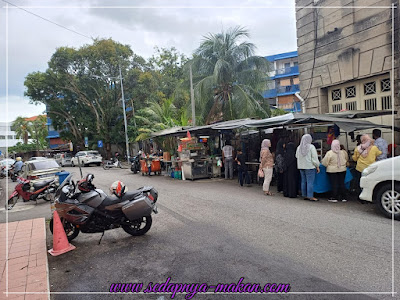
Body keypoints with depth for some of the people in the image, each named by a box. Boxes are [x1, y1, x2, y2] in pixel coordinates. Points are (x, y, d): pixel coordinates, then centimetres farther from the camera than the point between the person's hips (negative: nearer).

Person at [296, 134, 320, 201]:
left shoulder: (299, 147, 7)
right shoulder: (311, 147, -9)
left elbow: (297, 156, 13)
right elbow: (314, 158, -9)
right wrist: (317, 166, -2)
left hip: (301, 167, 6)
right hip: (310, 166, -6)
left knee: (303, 181, 11)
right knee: (310, 182, -3)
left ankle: (304, 195, 17)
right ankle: (310, 196, -2)